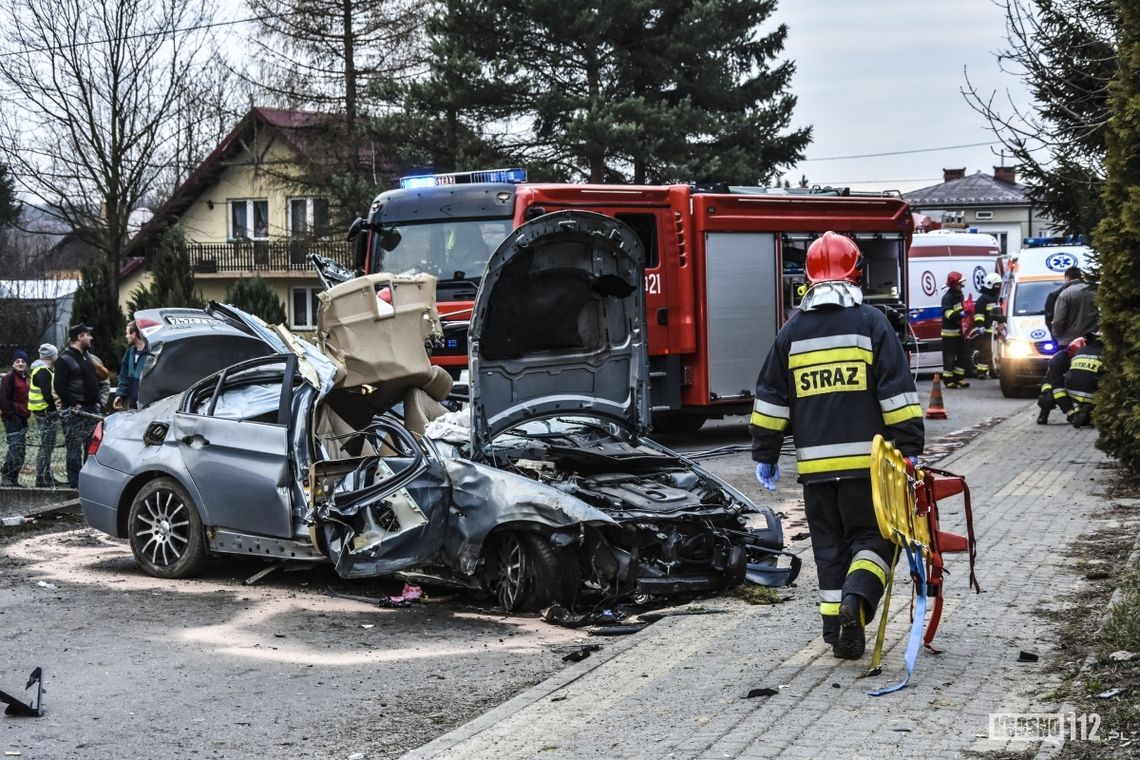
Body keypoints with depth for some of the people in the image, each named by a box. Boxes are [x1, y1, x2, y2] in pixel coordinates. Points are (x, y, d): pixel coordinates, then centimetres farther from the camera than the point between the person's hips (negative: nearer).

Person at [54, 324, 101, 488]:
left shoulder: (87, 355, 17)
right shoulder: (64, 359, -8)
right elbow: (59, 386, -13)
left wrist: (97, 401, 13)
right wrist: (73, 404, -17)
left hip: (92, 408, 8)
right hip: (74, 412, -8)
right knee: (74, 447, -6)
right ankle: (74, 482, -4)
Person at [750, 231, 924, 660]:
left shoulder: (792, 331, 9)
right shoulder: (871, 323, -2)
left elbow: (770, 399, 10)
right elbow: (897, 393, -6)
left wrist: (764, 455, 16)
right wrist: (909, 448, -3)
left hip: (814, 463, 3)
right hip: (864, 460, -3)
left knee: (830, 545, 12)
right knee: (871, 536, 7)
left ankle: (838, 632, 12)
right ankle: (857, 597, -19)